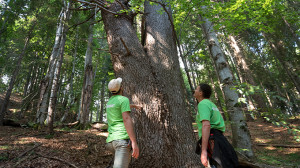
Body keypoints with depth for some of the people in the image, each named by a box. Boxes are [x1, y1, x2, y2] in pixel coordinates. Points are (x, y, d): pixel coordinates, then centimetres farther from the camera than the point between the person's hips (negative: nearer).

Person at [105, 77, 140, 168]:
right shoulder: (123, 99, -6)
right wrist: (134, 142, -22)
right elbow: (126, 119, -18)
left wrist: (134, 105, 56)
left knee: (126, 160, 29)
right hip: (122, 138, -8)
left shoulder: (109, 101, 20)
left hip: (111, 139, 8)